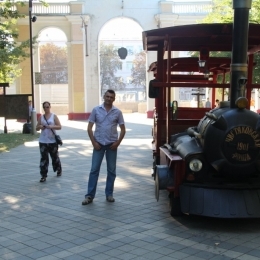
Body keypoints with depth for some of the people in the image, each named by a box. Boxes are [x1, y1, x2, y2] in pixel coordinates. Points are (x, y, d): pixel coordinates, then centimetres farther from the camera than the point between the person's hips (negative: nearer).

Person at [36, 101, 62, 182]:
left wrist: (51, 127, -21)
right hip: (43, 141, 2)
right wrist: (40, 127, -12)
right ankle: (43, 175, -1)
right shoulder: (41, 117, 7)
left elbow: (59, 127, -5)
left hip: (52, 141, -1)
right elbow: (37, 128, 11)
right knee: (43, 158, -3)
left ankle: (59, 170, 35)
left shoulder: (54, 116, 0)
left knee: (55, 157, 11)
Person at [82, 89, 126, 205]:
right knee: (94, 169, -1)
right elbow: (89, 128, -1)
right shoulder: (96, 110, -1)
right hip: (99, 144, -1)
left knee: (111, 170, 7)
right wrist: (94, 142, -8)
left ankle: (109, 194, 19)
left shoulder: (117, 112, 0)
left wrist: (118, 142, -7)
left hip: (112, 144, 1)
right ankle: (89, 195, 3)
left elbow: (123, 129, 4)